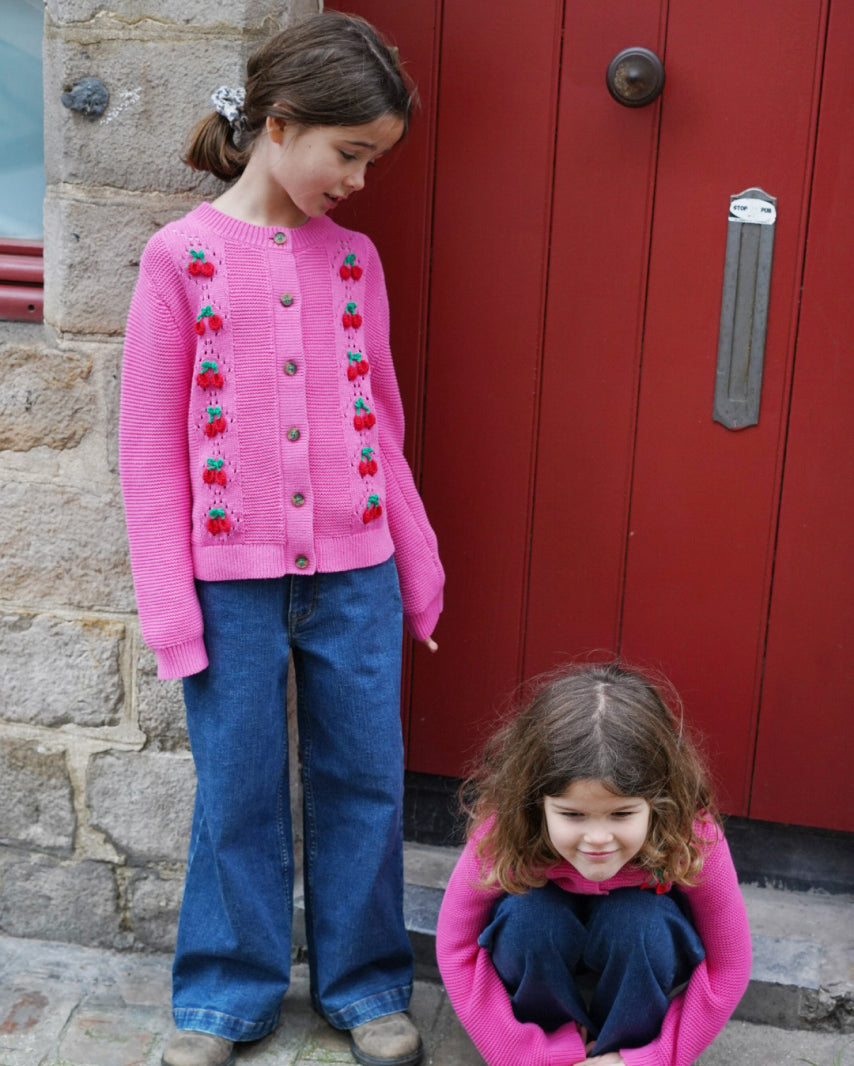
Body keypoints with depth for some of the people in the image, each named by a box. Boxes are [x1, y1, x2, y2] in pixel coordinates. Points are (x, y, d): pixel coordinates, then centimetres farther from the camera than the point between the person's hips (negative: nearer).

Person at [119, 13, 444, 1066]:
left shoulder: (354, 257, 6)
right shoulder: (181, 255, -5)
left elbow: (381, 421, 11)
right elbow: (149, 441, -4)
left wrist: (418, 566, 12)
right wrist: (168, 601, -7)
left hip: (356, 573, 3)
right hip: (233, 576, -3)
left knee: (364, 778, 11)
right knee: (238, 790, 9)